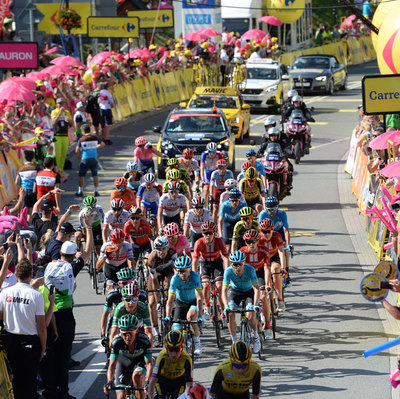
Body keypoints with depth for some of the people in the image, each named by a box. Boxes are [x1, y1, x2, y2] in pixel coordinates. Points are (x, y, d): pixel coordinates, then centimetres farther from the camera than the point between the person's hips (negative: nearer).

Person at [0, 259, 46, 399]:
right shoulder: (37, 296, -14)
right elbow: (41, 327, -11)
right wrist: (43, 347, -1)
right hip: (31, 343, -3)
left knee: (16, 377, 18)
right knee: (30, 380, 7)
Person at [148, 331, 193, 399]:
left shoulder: (186, 359, -32)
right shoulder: (162, 357, -34)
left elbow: (189, 383, -31)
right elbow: (152, 381, -35)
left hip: (179, 380, 0)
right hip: (163, 380, 0)